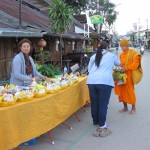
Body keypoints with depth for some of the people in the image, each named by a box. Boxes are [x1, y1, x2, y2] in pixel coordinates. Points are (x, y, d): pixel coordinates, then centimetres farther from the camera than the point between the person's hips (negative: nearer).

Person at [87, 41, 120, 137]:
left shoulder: (93, 57, 21)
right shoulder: (111, 55, 15)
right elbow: (118, 63, 34)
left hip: (91, 81, 4)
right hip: (104, 81, -4)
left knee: (94, 103, 15)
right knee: (103, 104, 0)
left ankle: (95, 121, 32)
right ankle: (102, 126, 2)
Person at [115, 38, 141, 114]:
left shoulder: (133, 53, -6)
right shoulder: (121, 54, 13)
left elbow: (135, 64, -15)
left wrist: (126, 68, -23)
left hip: (129, 75, -6)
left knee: (130, 91, -1)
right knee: (122, 91, 8)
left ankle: (133, 108, 14)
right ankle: (125, 107, 22)